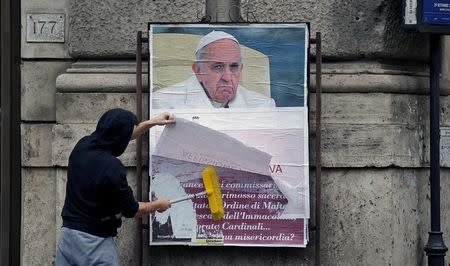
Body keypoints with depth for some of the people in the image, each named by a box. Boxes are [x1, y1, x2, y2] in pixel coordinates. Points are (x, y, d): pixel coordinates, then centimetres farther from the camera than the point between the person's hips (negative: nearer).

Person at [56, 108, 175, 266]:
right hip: (95, 242, -7)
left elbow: (117, 136, 22)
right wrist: (158, 205, 11)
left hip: (67, 234, 7)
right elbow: (131, 210, -8)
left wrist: (151, 123, 29)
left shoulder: (82, 146, 1)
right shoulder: (112, 169, -21)